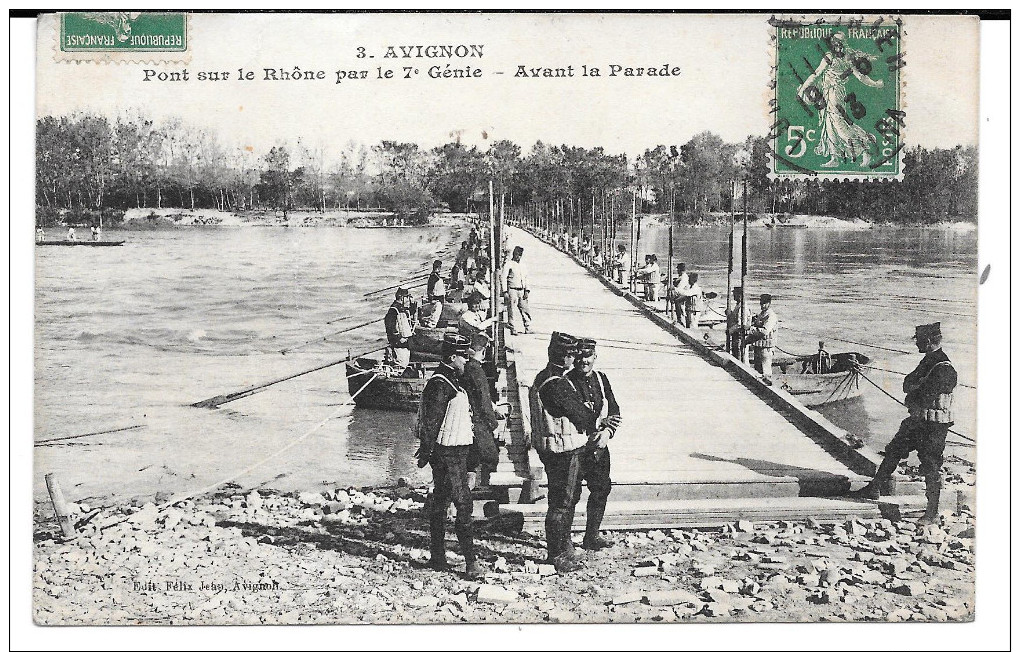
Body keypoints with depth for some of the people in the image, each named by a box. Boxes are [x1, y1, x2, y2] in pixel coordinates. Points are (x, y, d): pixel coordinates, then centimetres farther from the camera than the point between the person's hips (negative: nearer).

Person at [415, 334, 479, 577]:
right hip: (448, 454, -10)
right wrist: (427, 452, -20)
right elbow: (431, 422, -20)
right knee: (464, 504, -9)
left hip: (455, 452, 10)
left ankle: (437, 557, 20)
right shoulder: (440, 385, -18)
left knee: (440, 503, 13)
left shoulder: (450, 381, 15)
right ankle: (470, 561, -6)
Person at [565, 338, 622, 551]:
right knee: (572, 494, -3)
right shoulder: (567, 382, -11)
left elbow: (614, 412, 10)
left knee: (602, 489, 13)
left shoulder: (601, 379, 9)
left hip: (599, 446, 7)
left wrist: (607, 432, -7)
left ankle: (592, 536, 27)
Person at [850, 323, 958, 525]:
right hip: (917, 421, 9)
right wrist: (918, 386, -9)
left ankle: (932, 514, 11)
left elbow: (926, 399, -25)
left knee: (931, 468, 0)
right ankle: (874, 489, 28)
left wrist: (912, 398, -7)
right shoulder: (928, 361, 10)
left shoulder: (944, 369, -21)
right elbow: (907, 384, 11)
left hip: (934, 426, -9)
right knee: (893, 451, 15)